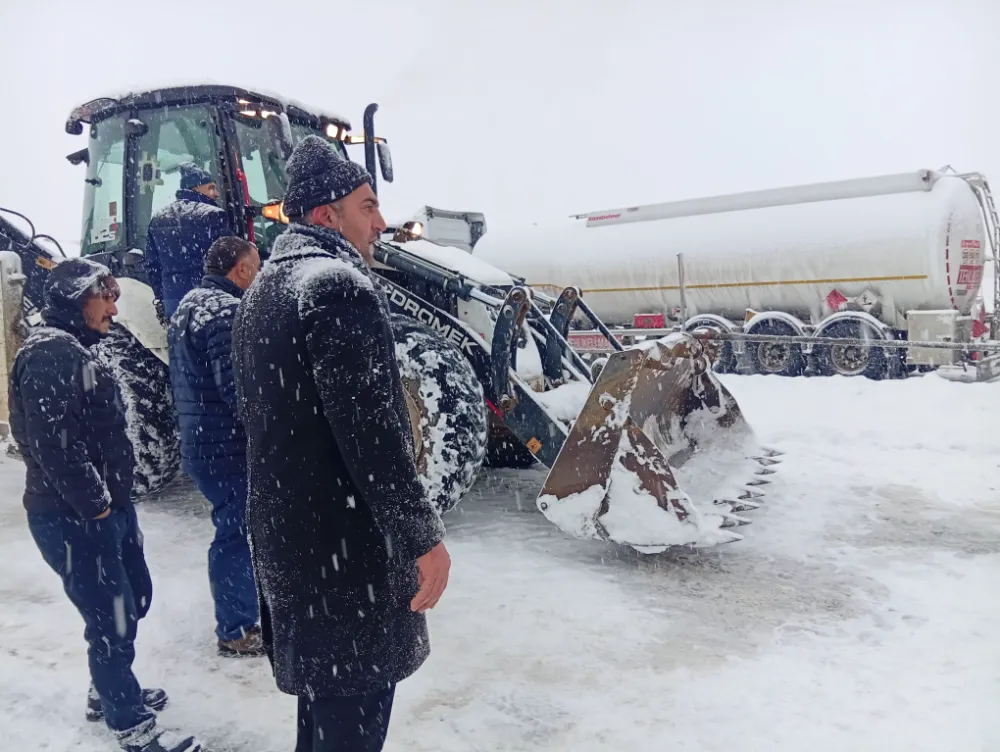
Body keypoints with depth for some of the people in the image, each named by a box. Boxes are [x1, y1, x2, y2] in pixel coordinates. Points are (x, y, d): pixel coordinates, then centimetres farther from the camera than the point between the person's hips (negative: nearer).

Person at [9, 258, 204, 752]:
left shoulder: (75, 350, 15)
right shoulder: (49, 352, -18)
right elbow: (56, 442, -26)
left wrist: (112, 497, 15)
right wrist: (93, 503, -19)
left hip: (108, 506, 10)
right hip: (73, 516, -10)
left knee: (134, 596, 20)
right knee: (112, 617, 0)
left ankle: (109, 692, 41)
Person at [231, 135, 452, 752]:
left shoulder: (263, 290, 13)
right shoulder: (340, 286, -19)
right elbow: (370, 430, -26)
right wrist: (422, 535, -19)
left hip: (281, 530, 10)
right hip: (347, 540, -10)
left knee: (321, 684, 25)